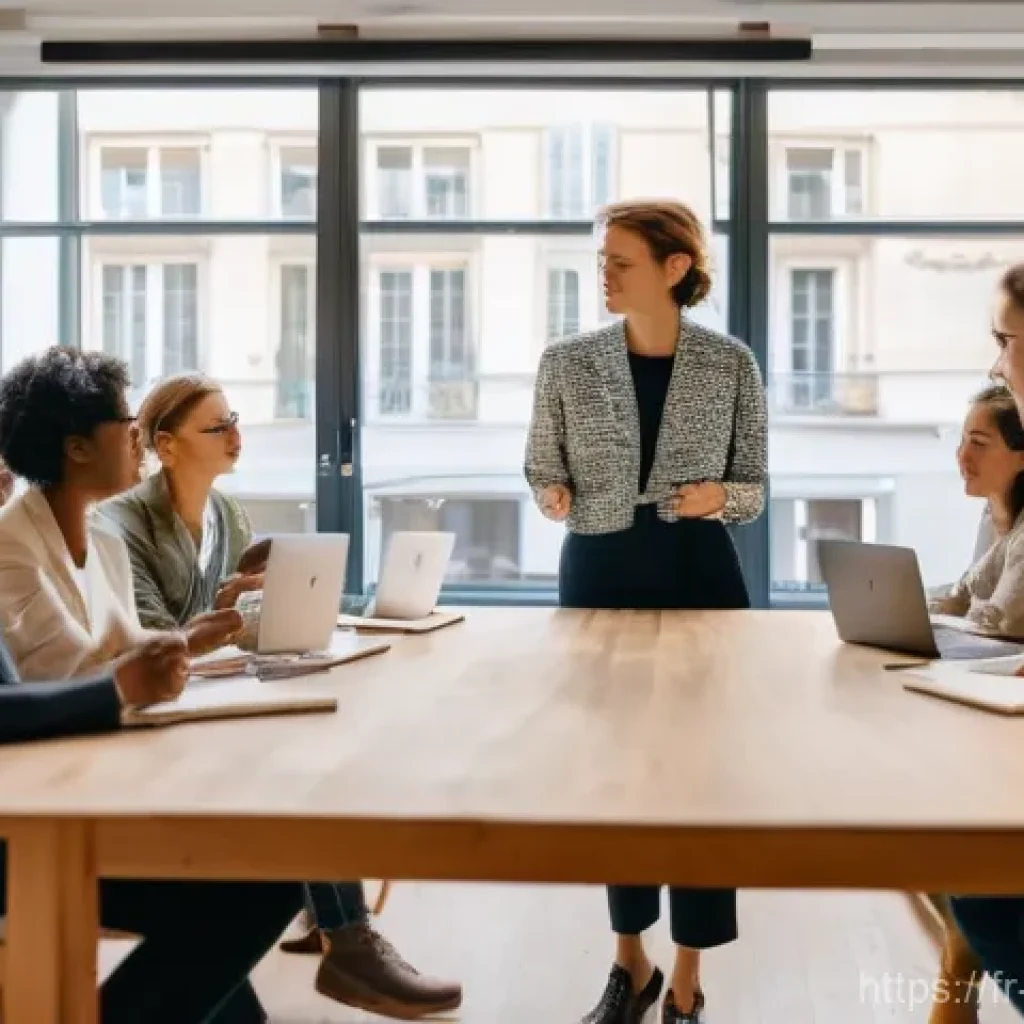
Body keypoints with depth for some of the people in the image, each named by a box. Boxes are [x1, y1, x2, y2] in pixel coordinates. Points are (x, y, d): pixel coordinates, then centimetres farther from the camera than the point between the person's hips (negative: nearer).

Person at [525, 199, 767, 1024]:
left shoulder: (731, 364, -3)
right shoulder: (568, 362, -1)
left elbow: (755, 490, 3)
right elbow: (542, 470, 8)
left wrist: (718, 496, -18)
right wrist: (552, 496, -13)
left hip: (699, 581, -1)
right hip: (598, 580, 2)